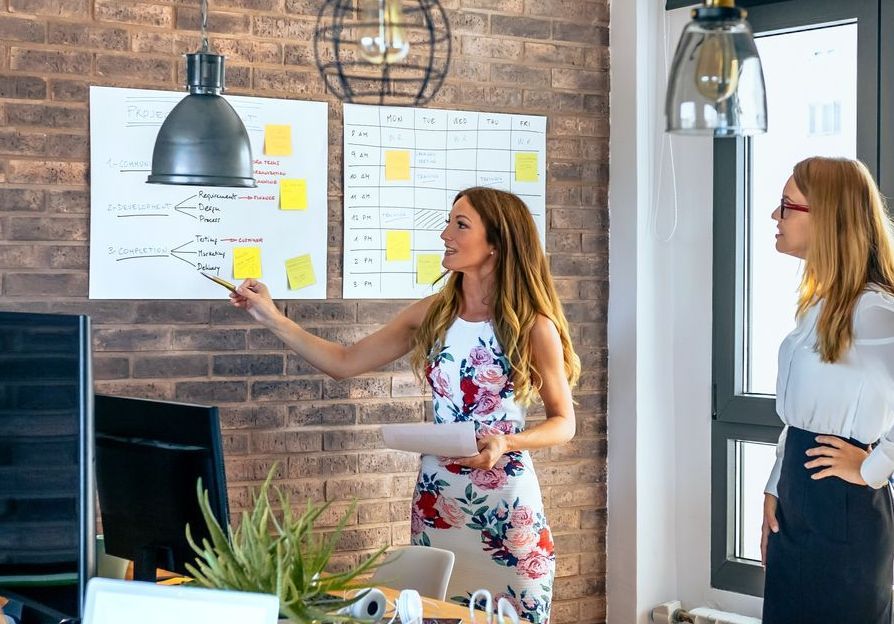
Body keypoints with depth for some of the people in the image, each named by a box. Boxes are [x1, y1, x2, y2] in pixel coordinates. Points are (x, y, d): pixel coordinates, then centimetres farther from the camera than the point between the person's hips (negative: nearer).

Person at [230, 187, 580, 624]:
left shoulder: (533, 326, -9)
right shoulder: (432, 314, 2)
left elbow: (563, 422, -2)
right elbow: (344, 363, 7)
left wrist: (506, 443, -20)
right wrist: (273, 319, 1)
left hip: (505, 501, -4)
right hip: (437, 496, 4)